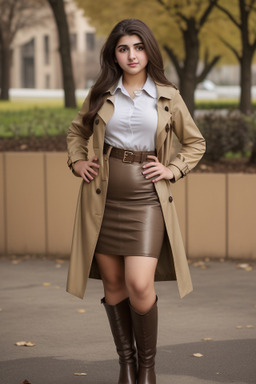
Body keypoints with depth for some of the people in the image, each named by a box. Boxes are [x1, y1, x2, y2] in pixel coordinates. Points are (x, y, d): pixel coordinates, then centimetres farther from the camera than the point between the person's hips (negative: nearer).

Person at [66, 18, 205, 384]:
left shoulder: (168, 97, 3)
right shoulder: (101, 95, 6)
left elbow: (195, 143, 14)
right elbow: (76, 131, 23)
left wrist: (172, 170, 0)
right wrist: (78, 163, 7)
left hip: (145, 201, -2)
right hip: (103, 200, 2)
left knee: (139, 285, -13)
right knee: (114, 285, 6)